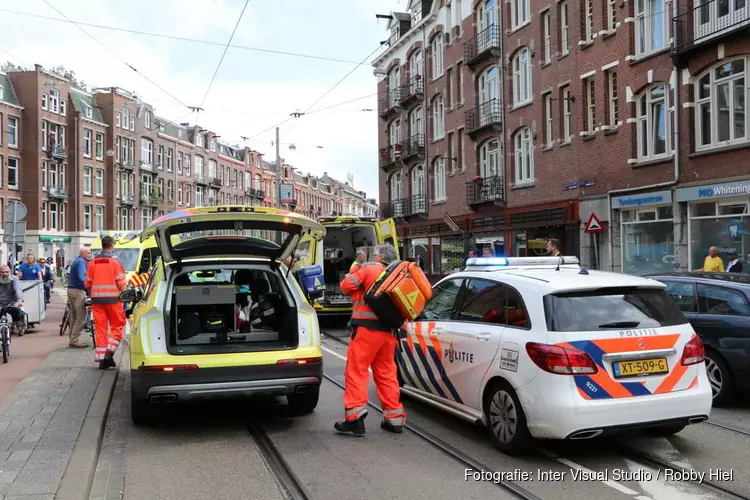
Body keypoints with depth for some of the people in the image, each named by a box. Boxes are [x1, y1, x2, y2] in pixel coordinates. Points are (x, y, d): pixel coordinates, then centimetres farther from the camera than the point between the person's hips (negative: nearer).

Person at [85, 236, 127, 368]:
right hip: (113, 298, -4)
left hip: (97, 299, 4)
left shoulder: (93, 262, 7)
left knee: (100, 328, 7)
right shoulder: (115, 261, -6)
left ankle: (101, 357, 6)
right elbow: (121, 282, -10)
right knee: (117, 326, 7)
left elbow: (88, 283, 10)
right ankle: (109, 351, -9)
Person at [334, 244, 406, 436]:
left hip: (367, 327, -6)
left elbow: (346, 286, 3)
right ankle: (394, 418, 15)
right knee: (386, 373, 13)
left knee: (356, 371, -3)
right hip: (388, 330, 6)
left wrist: (353, 272, 18)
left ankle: (355, 418, -9)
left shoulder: (369, 269, -2)